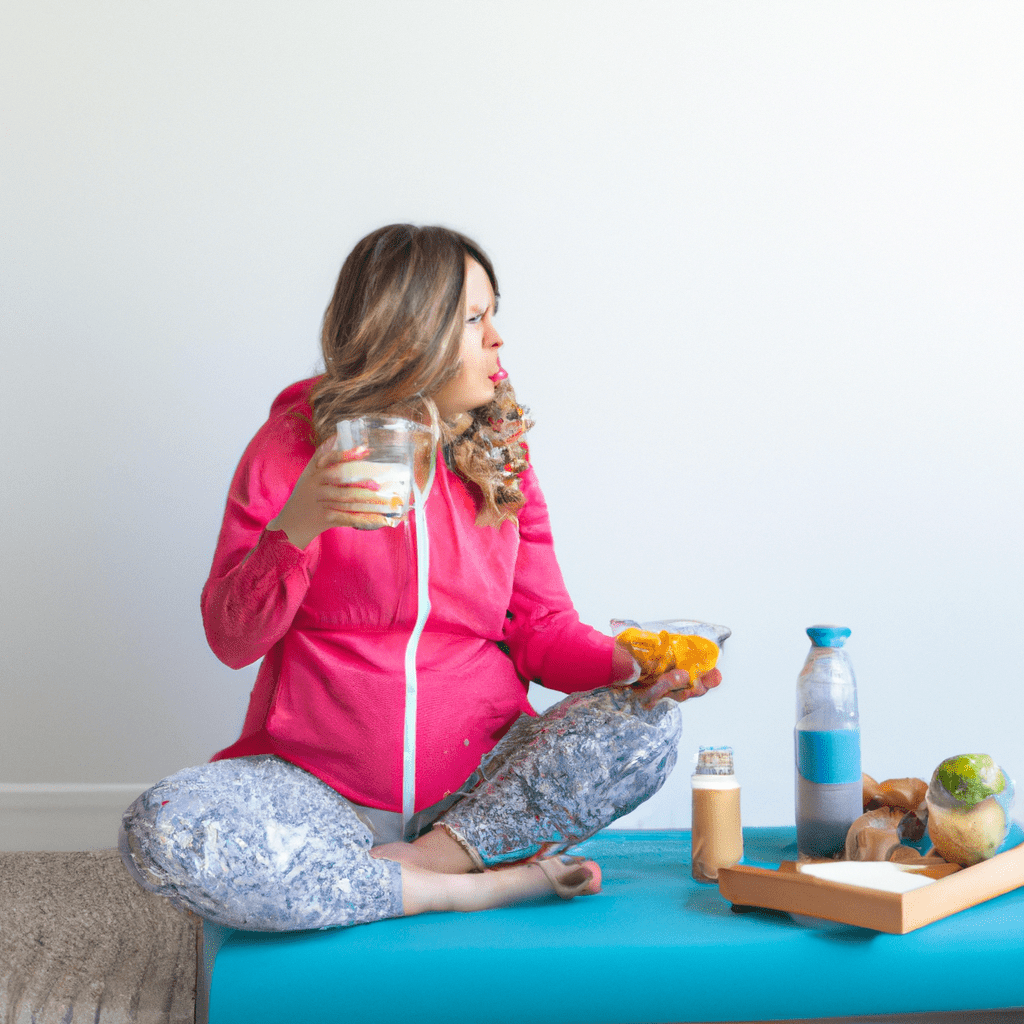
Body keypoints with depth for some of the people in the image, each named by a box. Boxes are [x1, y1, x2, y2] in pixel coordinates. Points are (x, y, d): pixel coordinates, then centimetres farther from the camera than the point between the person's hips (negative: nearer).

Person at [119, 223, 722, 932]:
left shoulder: (502, 454, 8)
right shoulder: (293, 444, -2)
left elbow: (543, 629, 7)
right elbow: (231, 640, -3)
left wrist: (628, 664, -15)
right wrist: (292, 532, -21)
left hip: (479, 782, 2)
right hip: (318, 785, -1)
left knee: (646, 722, -22)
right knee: (159, 831, -30)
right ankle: (477, 886, -22)